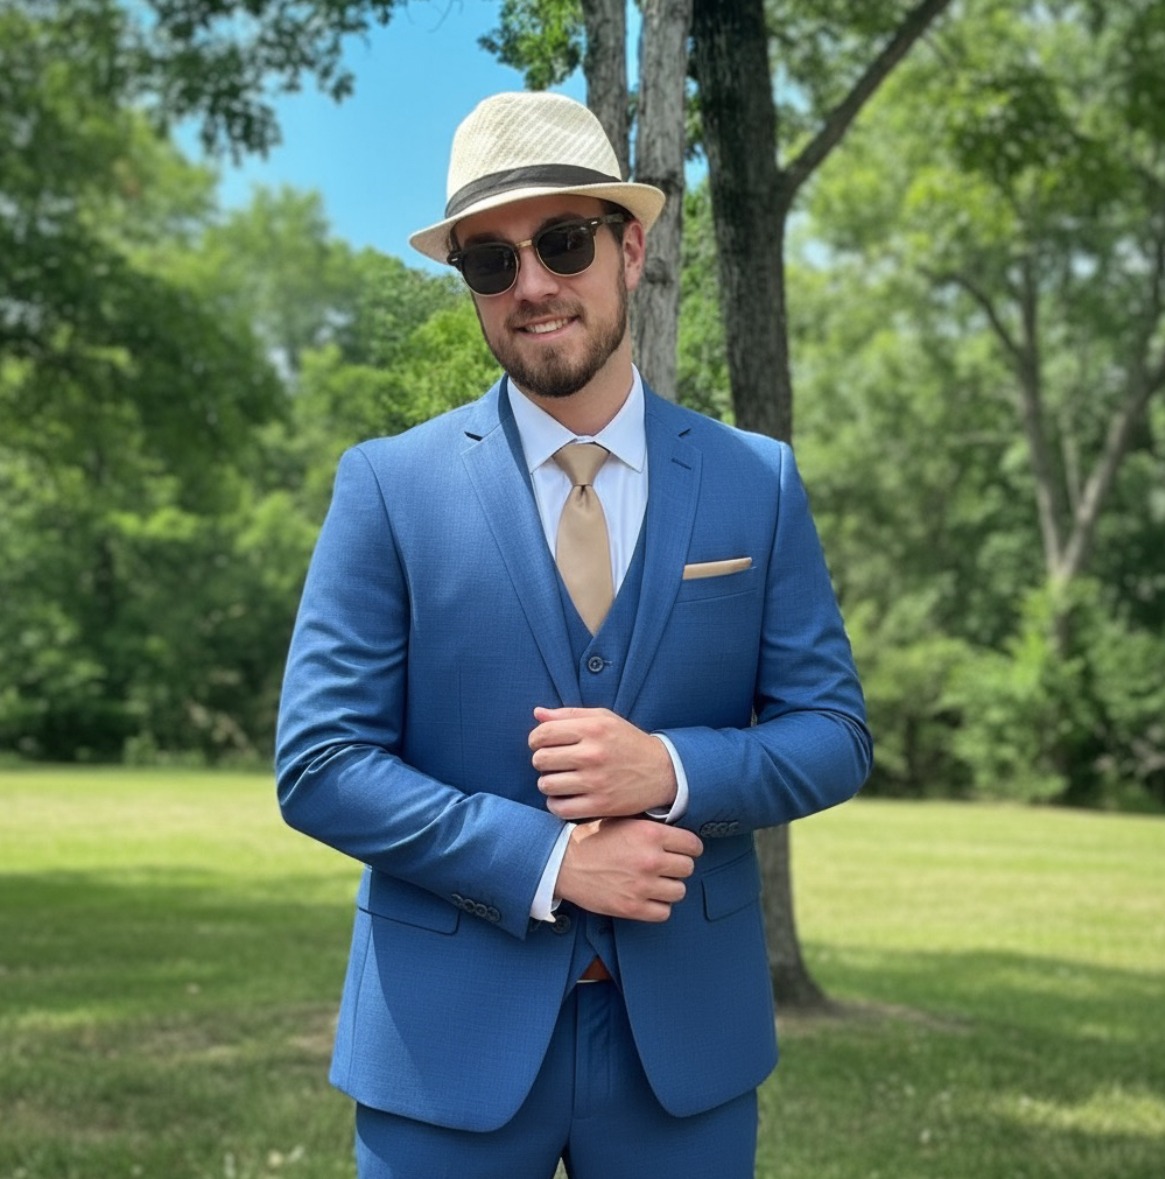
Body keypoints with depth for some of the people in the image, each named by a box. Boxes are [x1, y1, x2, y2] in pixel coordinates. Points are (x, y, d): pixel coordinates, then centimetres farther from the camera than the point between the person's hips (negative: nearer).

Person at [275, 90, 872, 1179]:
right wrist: (545, 860, -17)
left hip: (688, 1031, 2)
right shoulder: (388, 485, -4)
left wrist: (674, 769, -17)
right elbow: (319, 763, -7)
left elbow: (833, 734, 2)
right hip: (451, 1036, -1)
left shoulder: (757, 484, 2)